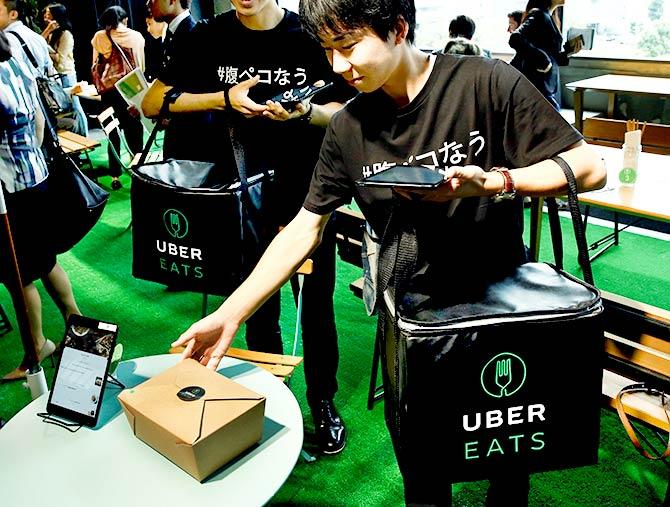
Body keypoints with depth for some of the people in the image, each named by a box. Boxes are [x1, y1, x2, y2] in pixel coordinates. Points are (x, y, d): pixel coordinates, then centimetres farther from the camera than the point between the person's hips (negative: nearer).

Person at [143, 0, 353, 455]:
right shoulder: (211, 38, 1)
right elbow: (153, 102, 0)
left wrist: (306, 111, -23)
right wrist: (224, 97, -14)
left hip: (308, 195, -1)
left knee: (317, 306, 8)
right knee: (259, 309, 13)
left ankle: (323, 403, 28)